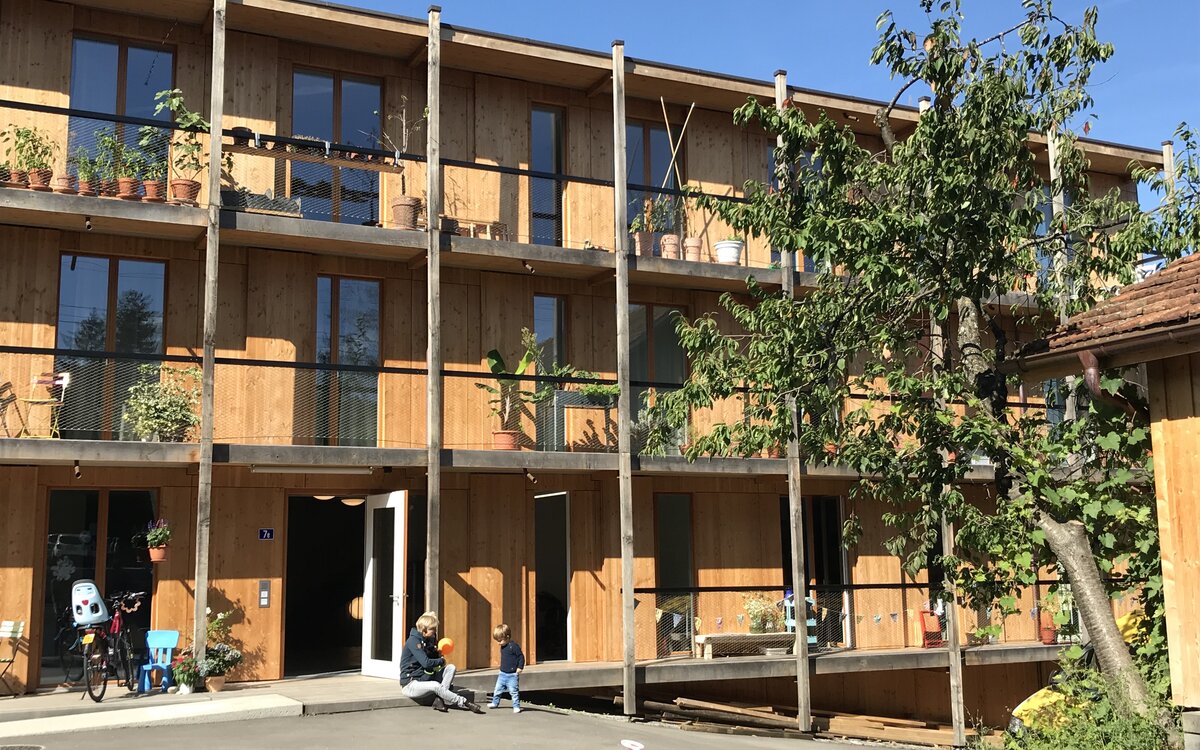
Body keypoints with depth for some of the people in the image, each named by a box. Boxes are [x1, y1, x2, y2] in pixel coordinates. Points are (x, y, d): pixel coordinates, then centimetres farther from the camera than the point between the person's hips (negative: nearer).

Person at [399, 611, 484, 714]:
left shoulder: (429, 640, 10)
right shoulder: (413, 641, -17)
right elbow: (426, 663, -24)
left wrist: (438, 653, -5)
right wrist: (441, 661, -8)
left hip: (425, 678, 9)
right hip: (411, 684, -9)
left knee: (451, 667, -5)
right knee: (436, 686, -34)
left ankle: (439, 699, -21)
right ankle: (465, 703, -25)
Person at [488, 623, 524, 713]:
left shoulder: (513, 646, -17)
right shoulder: (502, 646, 7)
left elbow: (521, 656, -15)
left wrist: (520, 667, -18)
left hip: (512, 675, -8)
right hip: (502, 673, 8)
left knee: (514, 691, -5)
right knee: (497, 689, 14)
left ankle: (516, 706, 5)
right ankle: (495, 703, 31)